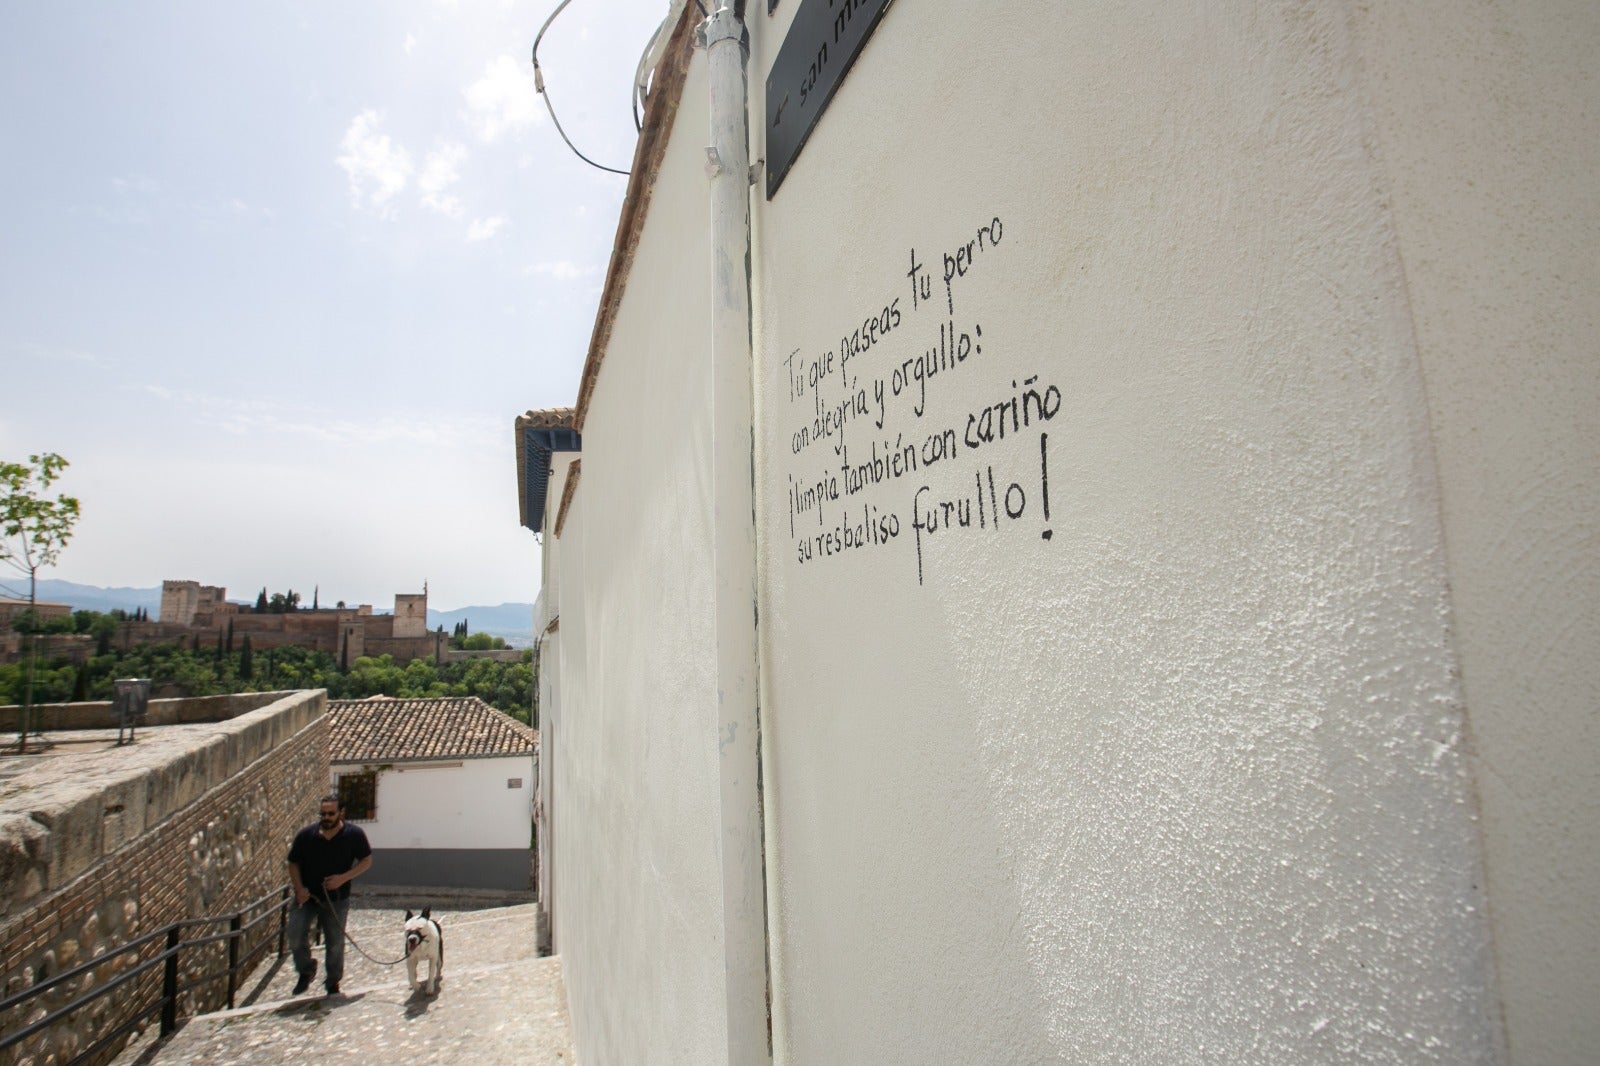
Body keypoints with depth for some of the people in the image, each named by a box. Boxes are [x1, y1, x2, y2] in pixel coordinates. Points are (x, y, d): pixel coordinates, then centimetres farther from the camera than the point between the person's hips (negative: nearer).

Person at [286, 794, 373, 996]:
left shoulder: (354, 834, -12)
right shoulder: (306, 835, -10)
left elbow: (366, 860, -3)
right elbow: (293, 863, 3)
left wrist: (343, 878, -18)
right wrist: (299, 888, -12)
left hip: (336, 899, -1)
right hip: (307, 896, 1)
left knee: (335, 943, 8)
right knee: (296, 937, -10)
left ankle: (333, 983, 30)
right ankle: (306, 971, 20)